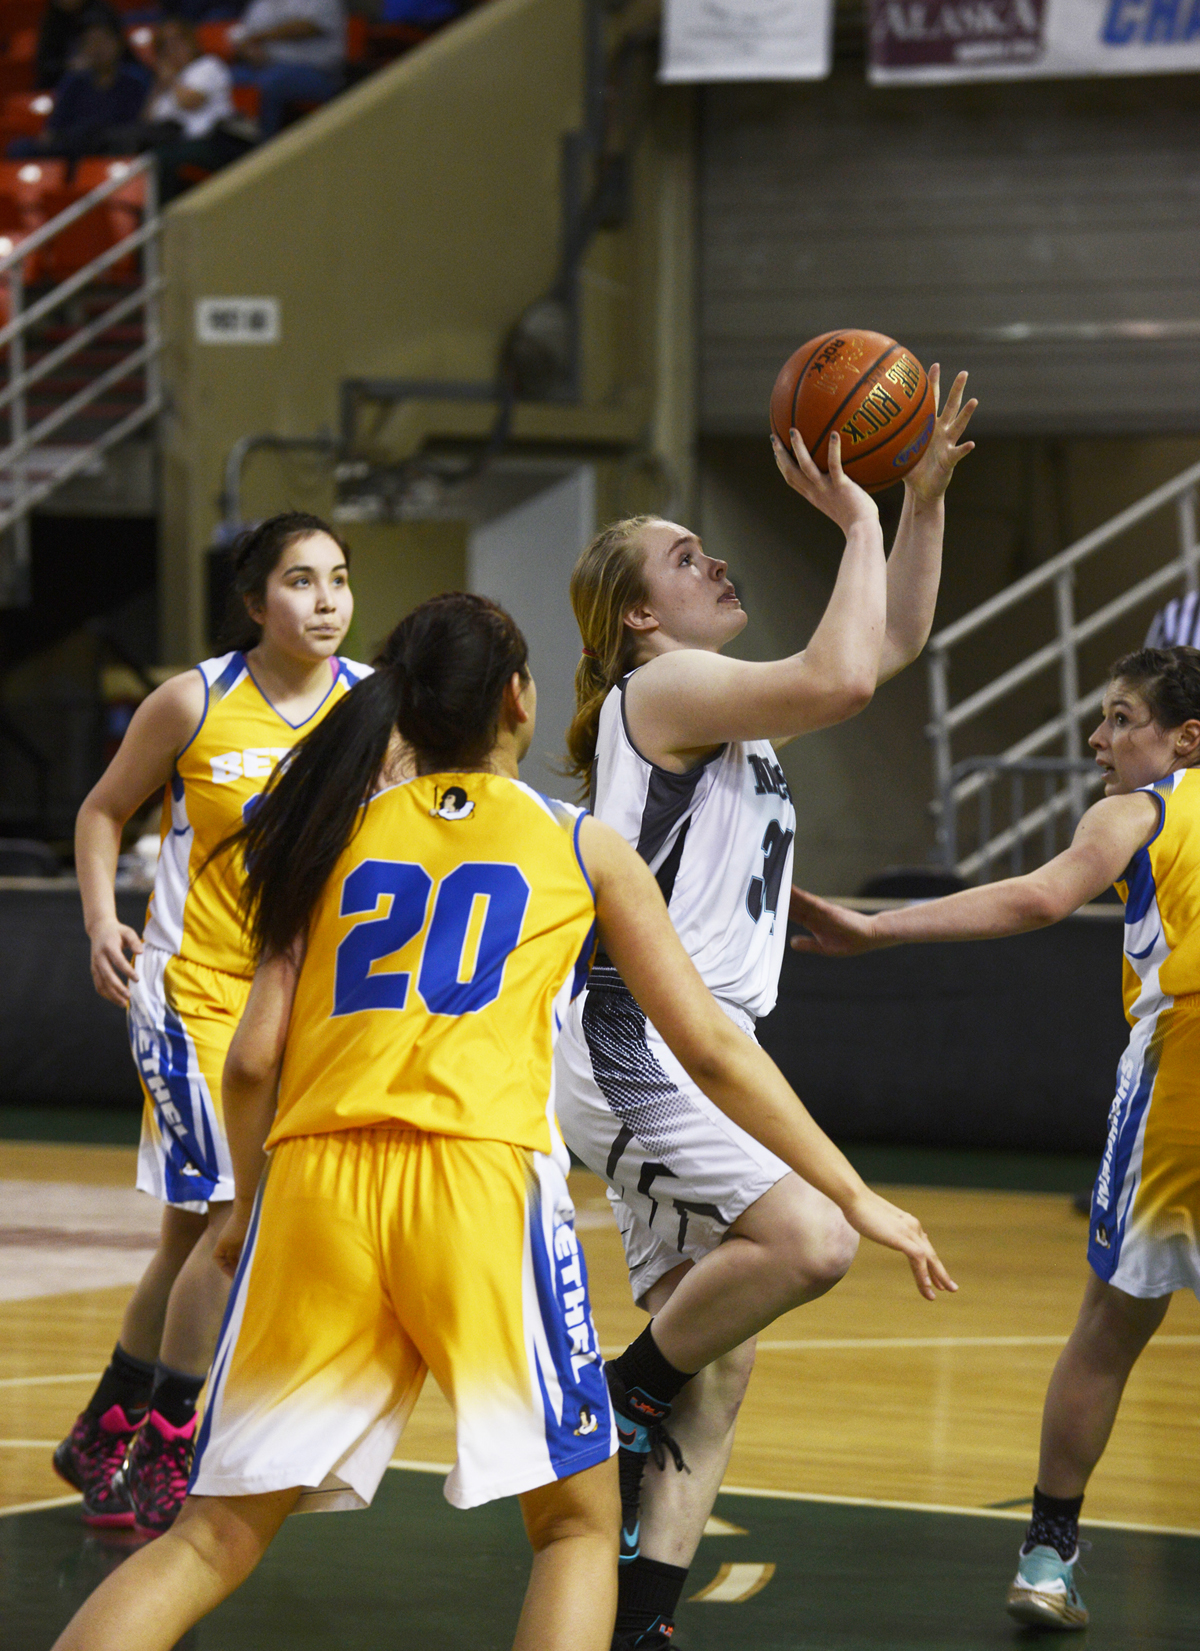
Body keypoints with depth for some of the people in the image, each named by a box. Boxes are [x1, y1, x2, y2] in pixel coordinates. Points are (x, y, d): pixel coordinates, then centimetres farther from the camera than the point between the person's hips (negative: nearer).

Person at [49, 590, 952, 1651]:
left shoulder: (341, 828, 19)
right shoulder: (581, 846, 14)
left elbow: (254, 1061, 13)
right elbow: (711, 1049, 14)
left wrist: (247, 1206, 31)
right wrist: (855, 1197, 22)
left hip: (315, 1176, 3)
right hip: (483, 1174, -2)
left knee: (216, 1541, 8)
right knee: (580, 1524, 12)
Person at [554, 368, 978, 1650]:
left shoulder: (730, 712, 21)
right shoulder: (662, 688, -7)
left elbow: (891, 646, 25)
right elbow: (840, 678, -21)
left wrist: (923, 500, 15)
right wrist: (857, 521, -11)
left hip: (694, 1059, 10)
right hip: (636, 1045, -10)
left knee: (718, 1357, 5)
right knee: (812, 1237, -26)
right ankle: (620, 1397, -7)